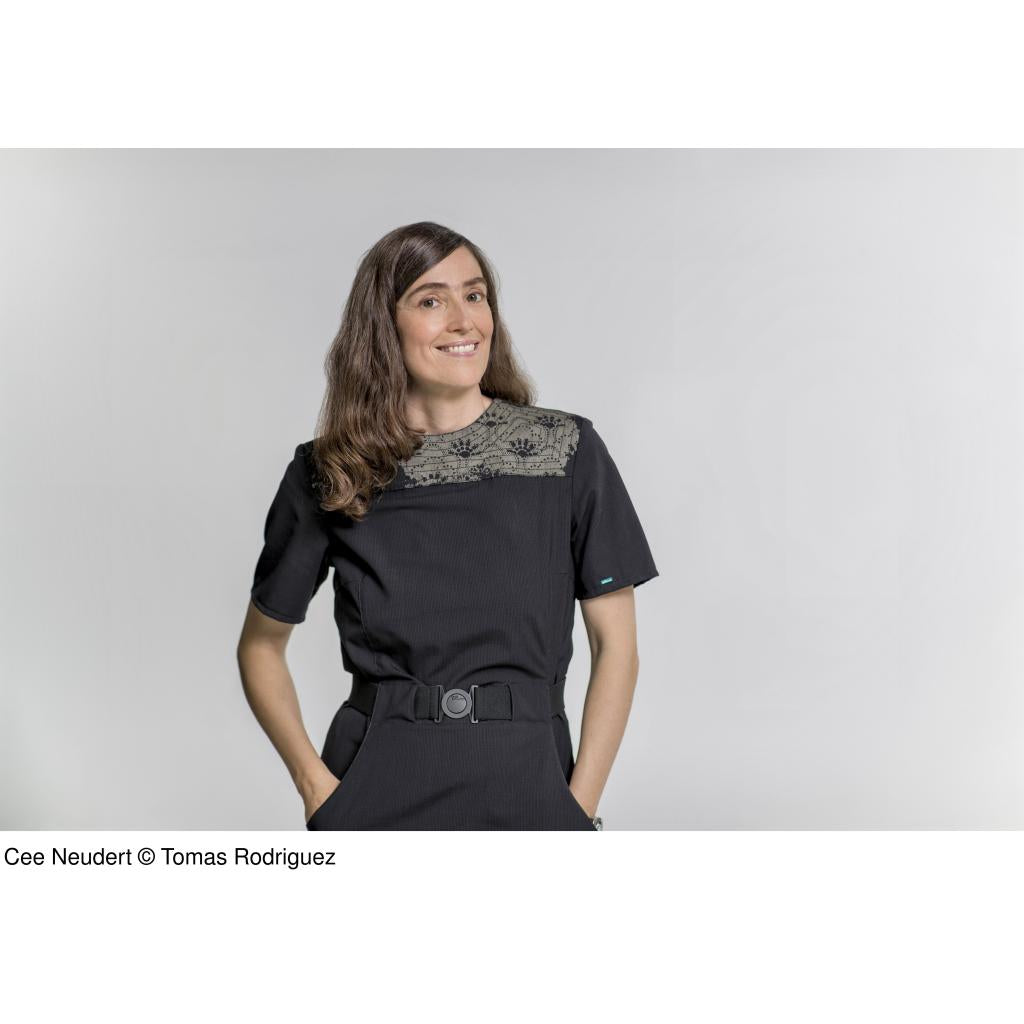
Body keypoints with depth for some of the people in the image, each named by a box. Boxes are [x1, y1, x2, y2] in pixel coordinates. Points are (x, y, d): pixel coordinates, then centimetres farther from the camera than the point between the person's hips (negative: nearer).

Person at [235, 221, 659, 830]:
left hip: (527, 785, 0)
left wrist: (579, 806, -7)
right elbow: (261, 645, 10)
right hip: (378, 787, 0)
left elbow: (616, 645, 1)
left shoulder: (569, 452, -2)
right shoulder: (326, 473, -1)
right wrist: (315, 783, -2)